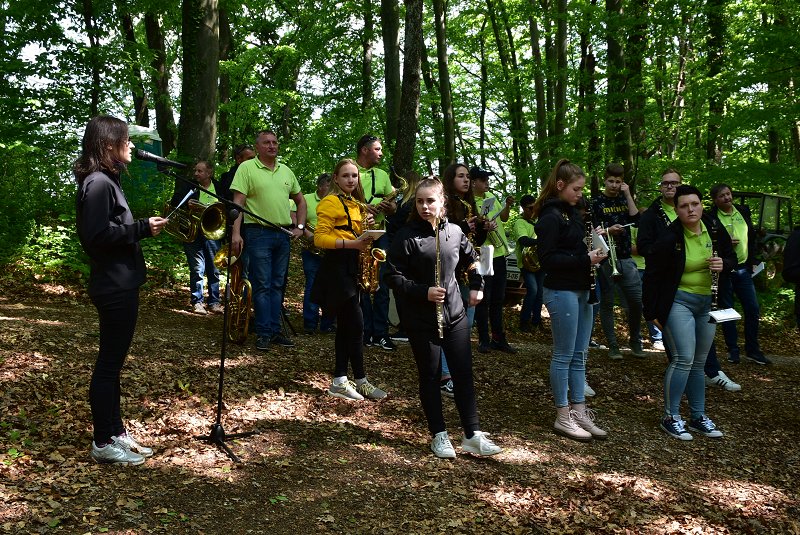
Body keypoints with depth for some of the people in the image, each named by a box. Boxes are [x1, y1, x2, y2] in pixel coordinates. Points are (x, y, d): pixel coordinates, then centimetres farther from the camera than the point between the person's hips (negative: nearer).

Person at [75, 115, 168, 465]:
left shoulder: (106, 181, 15)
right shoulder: (98, 183, -16)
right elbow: (96, 235, -24)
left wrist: (144, 226, 6)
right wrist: (142, 229, -18)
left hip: (120, 284, 10)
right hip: (114, 287, -10)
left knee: (112, 361, 16)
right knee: (109, 362, -1)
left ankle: (116, 432, 27)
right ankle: (103, 443, 10)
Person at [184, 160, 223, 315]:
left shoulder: (219, 188, 6)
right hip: (193, 232, -1)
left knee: (214, 270, 6)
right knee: (197, 269, -2)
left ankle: (214, 302, 15)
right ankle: (197, 302, 7)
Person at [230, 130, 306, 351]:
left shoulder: (286, 171, 14)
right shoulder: (247, 168, -3)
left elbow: (300, 201, 23)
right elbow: (238, 202, -9)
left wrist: (300, 227, 11)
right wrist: (236, 233, -17)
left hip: (283, 234, 6)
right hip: (258, 233, -5)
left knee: (277, 285, 10)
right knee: (262, 285, -3)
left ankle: (275, 330, 17)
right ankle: (263, 333, 4)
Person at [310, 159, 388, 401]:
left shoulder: (355, 204, 18)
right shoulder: (331, 202, -7)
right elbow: (320, 237, -16)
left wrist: (365, 228, 5)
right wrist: (352, 243, -24)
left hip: (350, 266, 9)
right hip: (336, 266, -9)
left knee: (345, 324, 9)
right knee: (356, 324, -9)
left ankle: (339, 381, 14)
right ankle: (360, 381, -1)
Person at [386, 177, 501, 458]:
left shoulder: (454, 232, 5)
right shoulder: (407, 236, -9)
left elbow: (472, 261, 23)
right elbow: (393, 275, -11)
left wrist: (476, 286, 13)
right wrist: (423, 292, -19)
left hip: (454, 314, 4)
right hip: (421, 318, -4)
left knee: (464, 374, 4)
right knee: (430, 376, 6)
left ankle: (472, 435, 13)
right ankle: (439, 435, 19)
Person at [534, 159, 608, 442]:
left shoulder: (571, 212, 13)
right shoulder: (550, 216, -14)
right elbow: (547, 258, -19)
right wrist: (585, 260, -22)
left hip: (581, 289, 9)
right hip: (561, 291, -9)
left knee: (580, 354, 12)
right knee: (564, 355, 0)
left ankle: (579, 412, 19)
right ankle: (563, 417, 10)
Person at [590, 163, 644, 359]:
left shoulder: (624, 199, 13)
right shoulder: (597, 202, 1)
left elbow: (636, 219, -3)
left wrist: (628, 195, -5)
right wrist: (609, 230, -22)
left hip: (625, 258, 3)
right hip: (605, 259, -3)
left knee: (637, 301, 1)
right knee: (607, 303, 2)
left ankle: (635, 341, 19)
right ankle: (613, 346, 11)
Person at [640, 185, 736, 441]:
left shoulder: (714, 228, -3)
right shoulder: (669, 238, -17)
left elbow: (732, 258, 11)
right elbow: (652, 275, -11)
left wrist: (724, 264, -13)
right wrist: (652, 312, -10)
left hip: (708, 304, 6)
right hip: (679, 302, -5)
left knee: (699, 362, 13)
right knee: (684, 359, -11)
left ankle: (698, 417, 23)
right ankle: (670, 417, 1)